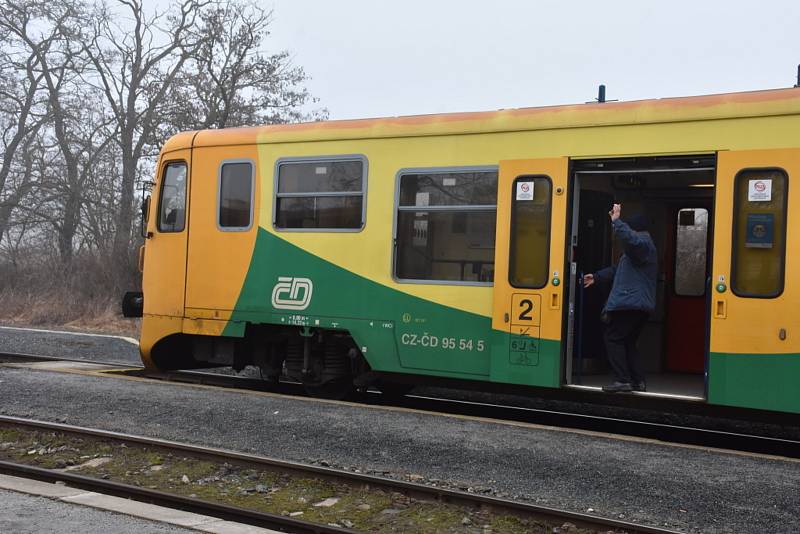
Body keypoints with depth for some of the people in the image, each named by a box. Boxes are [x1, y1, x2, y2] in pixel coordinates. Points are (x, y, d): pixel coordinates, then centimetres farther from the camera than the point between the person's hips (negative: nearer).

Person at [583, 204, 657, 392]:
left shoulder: (643, 244, -9)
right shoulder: (643, 246, 25)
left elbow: (629, 238, -37)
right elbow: (618, 269, 33)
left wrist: (616, 221, -29)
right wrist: (596, 277, 35)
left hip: (629, 304, -10)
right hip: (641, 305, 10)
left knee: (613, 338, -5)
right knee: (628, 341, 15)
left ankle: (623, 380, -8)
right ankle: (638, 381, 14)